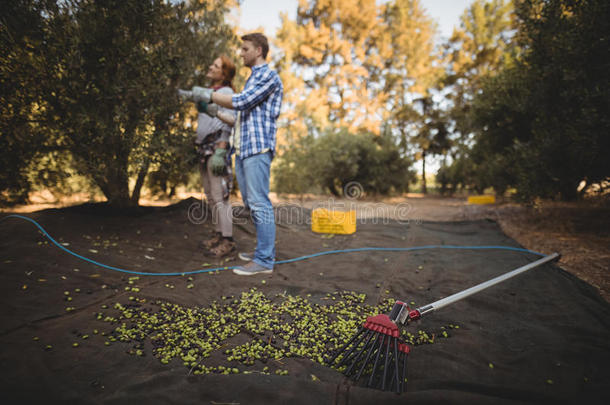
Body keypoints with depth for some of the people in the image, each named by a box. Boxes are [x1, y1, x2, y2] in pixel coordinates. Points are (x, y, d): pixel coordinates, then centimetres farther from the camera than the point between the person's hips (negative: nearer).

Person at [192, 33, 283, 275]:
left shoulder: (268, 76, -4)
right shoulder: (253, 78, 27)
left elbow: (241, 102, -15)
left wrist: (210, 95, -5)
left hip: (258, 148, -10)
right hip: (244, 149, 10)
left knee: (259, 203, -11)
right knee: (251, 203, 10)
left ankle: (265, 260, -7)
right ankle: (264, 250, 20)